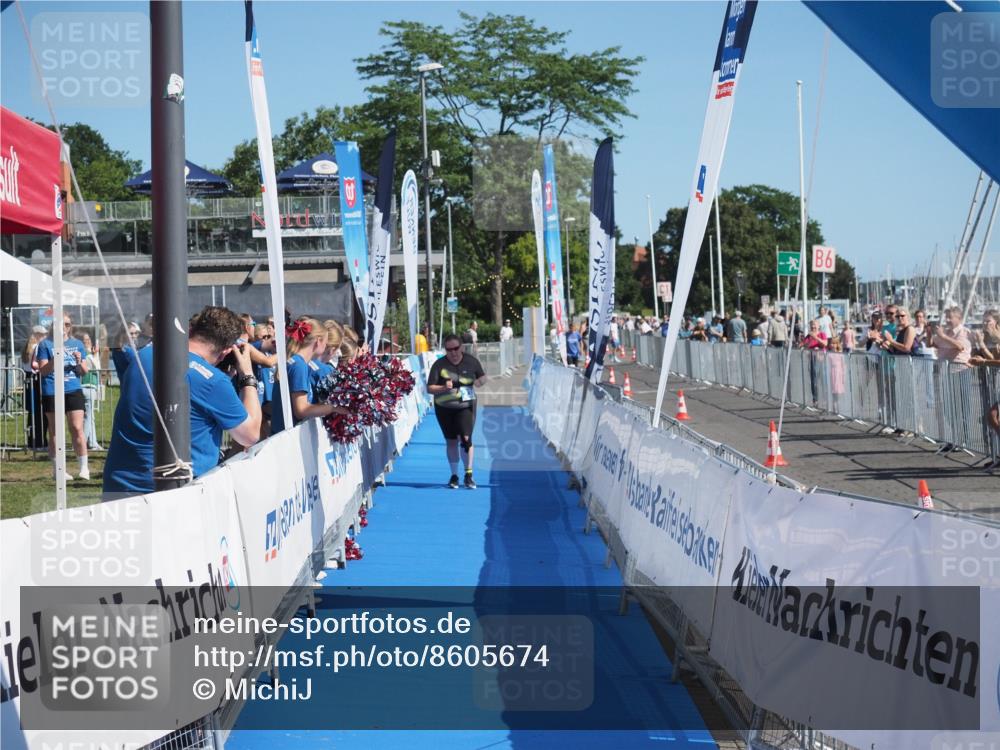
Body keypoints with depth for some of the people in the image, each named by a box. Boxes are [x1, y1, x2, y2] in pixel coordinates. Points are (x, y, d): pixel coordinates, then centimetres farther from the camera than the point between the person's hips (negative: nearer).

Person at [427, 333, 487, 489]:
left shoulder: (471, 361, -5)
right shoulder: (439, 365, -10)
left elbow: (483, 376, 10)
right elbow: (429, 388, -10)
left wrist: (480, 381, -14)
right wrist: (444, 388, -29)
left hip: (466, 406, -1)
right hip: (444, 408, 1)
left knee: (466, 438, -13)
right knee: (451, 441, 10)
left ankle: (469, 475, -2)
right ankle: (454, 475, 22)